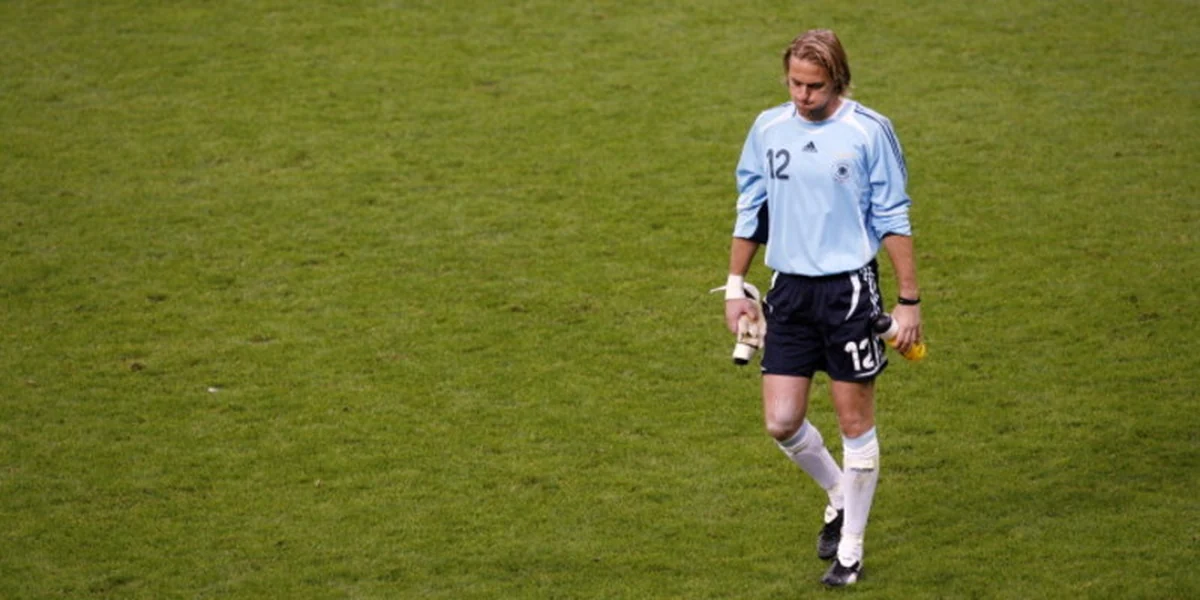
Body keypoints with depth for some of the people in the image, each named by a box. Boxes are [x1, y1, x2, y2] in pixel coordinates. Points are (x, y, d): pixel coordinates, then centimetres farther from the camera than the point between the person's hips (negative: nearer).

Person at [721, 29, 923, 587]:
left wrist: (909, 301, -4)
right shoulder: (768, 128, 4)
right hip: (789, 290, 4)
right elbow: (750, 211, 14)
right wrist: (735, 287, 12)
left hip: (849, 289, -4)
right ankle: (839, 497, 30)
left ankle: (850, 549, 17)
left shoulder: (868, 131, -8)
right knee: (781, 422, 0)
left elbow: (893, 220, -3)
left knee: (855, 422, 3)